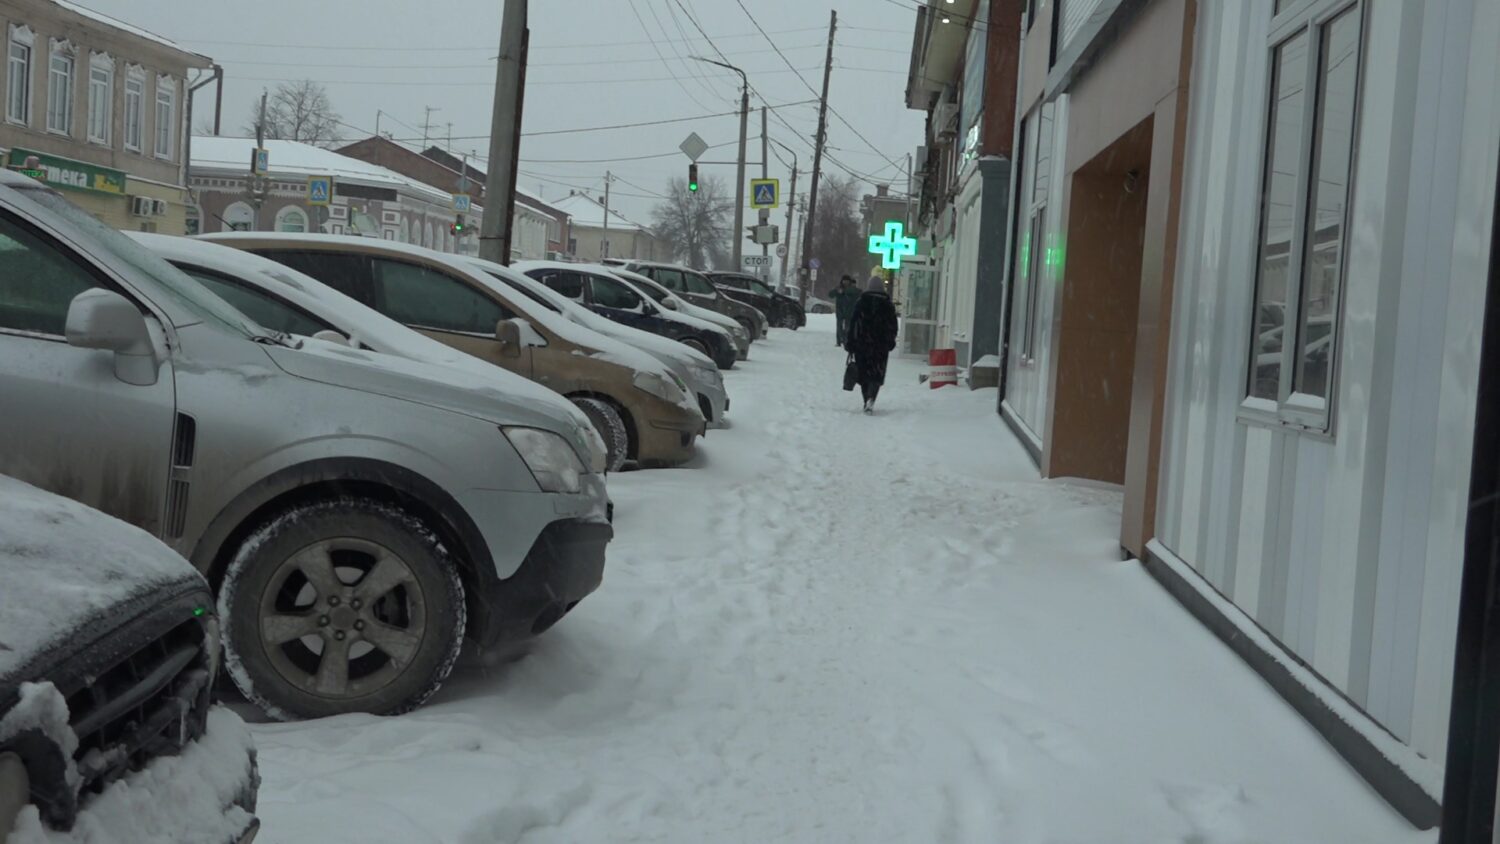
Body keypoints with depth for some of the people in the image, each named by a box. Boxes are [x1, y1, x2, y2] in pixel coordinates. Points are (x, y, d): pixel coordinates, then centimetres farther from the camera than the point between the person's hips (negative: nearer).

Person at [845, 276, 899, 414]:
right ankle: (871, 398, -20)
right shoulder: (888, 305, 1)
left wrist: (850, 344, 3)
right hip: (881, 346, 0)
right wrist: (890, 341, 22)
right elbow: (893, 326, 6)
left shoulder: (861, 302, -1)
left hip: (862, 344, 0)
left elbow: (853, 324, -2)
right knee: (877, 375, 2)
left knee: (864, 374, 11)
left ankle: (867, 402, 12)